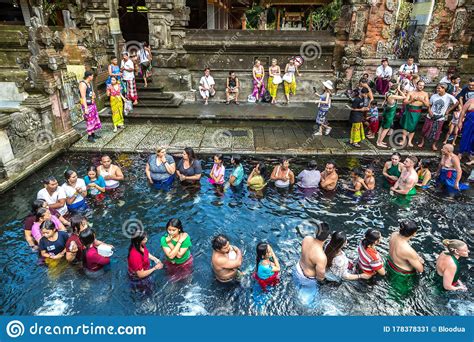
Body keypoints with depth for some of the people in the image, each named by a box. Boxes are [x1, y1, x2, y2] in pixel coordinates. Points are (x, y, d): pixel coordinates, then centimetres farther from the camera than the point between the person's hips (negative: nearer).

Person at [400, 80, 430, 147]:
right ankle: (404, 140, 16)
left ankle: (410, 141, 11)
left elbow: (427, 105, -3)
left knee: (413, 127, 3)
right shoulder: (411, 93, 0)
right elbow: (405, 102, -6)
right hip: (409, 110, 0)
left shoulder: (425, 94, 3)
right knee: (406, 125, 5)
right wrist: (412, 100, -23)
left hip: (417, 112, 0)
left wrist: (422, 100, -20)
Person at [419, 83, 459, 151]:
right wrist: (429, 111, -10)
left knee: (437, 132, 5)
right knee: (425, 130, 6)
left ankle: (434, 145, 22)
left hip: (440, 118, -1)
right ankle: (422, 142, 24)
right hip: (431, 117, 1)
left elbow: (456, 103, 2)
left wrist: (448, 110, 0)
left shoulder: (449, 97, -11)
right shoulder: (434, 96, -5)